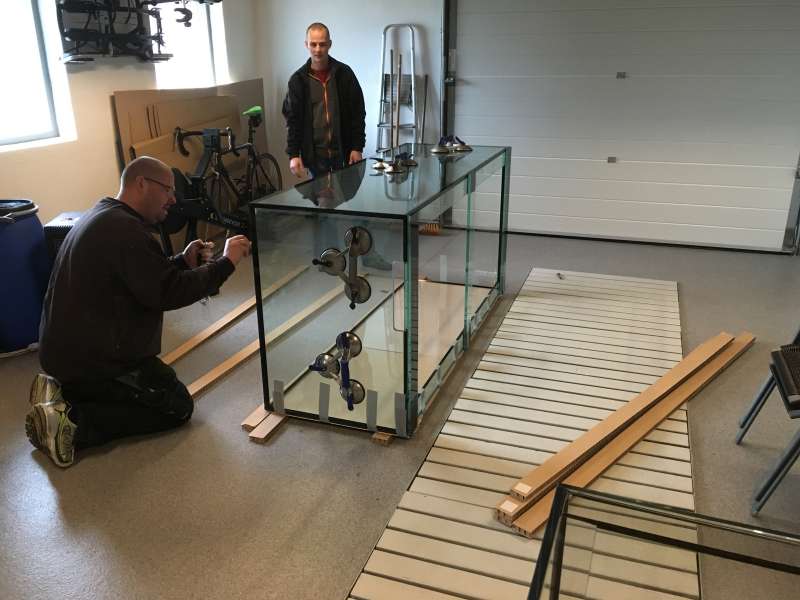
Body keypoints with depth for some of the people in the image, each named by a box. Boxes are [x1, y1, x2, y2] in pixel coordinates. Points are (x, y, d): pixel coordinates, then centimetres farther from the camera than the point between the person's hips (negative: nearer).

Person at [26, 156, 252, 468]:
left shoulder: (100, 217, 12)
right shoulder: (125, 229, -22)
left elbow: (144, 277, 19)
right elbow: (167, 293, -25)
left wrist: (183, 262, 5)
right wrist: (225, 263, -17)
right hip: (95, 358, -10)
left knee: (160, 386, 23)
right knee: (178, 406, -1)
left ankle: (61, 392, 11)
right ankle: (74, 422, -10)